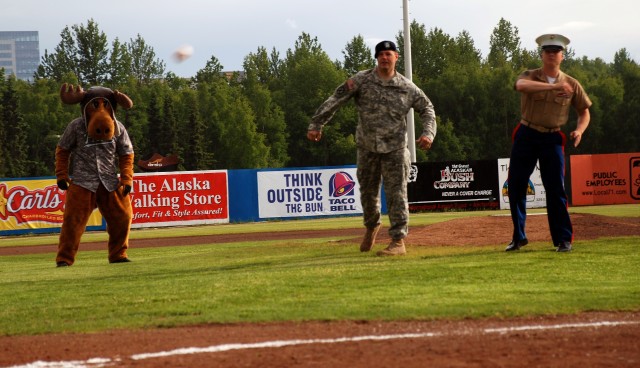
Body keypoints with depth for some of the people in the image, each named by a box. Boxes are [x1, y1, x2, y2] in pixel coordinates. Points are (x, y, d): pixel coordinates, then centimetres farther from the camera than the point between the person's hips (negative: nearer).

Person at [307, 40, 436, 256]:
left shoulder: (407, 87, -2)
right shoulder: (362, 80, -5)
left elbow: (427, 109, 9)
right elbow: (335, 101, -8)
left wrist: (428, 133, -8)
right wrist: (316, 125, -14)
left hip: (394, 149, -1)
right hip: (367, 147, 1)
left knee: (396, 194, -7)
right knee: (368, 192, 14)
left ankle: (398, 241, -5)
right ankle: (371, 226, 41)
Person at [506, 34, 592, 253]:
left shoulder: (571, 84, 3)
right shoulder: (530, 76, -1)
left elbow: (584, 111, 12)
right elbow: (521, 85, -27)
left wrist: (579, 130, -9)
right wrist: (553, 86, -37)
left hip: (552, 139, -1)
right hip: (526, 136, 1)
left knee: (556, 189, -8)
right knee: (515, 185, 2)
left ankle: (563, 239, 0)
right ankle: (518, 237, 14)